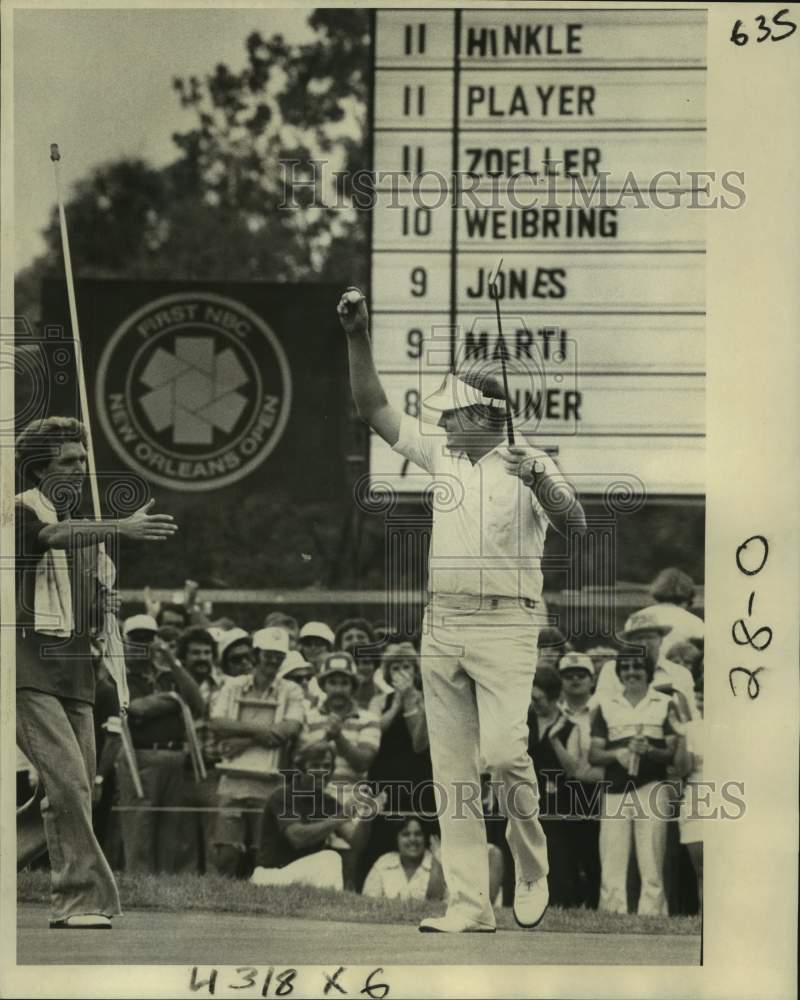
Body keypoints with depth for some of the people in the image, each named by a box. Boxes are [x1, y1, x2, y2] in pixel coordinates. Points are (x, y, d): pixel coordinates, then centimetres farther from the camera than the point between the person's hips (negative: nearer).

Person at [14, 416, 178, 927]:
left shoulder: (83, 527, 21)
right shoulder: (22, 511, -3)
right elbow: (56, 536, -26)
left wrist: (107, 603, 5)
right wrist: (123, 529, -39)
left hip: (74, 672, 7)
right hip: (28, 669, -7)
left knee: (79, 788, 3)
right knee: (67, 777, -17)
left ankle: (69, 903, 9)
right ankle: (88, 897, -15)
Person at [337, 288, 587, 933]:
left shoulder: (528, 464, -2)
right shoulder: (442, 456, 13)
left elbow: (575, 525, -15)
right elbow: (375, 409, 15)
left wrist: (540, 480, -32)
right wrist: (358, 339, 5)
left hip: (504, 626, -6)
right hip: (441, 625, 6)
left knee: (503, 753, -16)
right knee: (453, 769, 2)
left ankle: (533, 867, 8)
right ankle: (470, 904, 2)